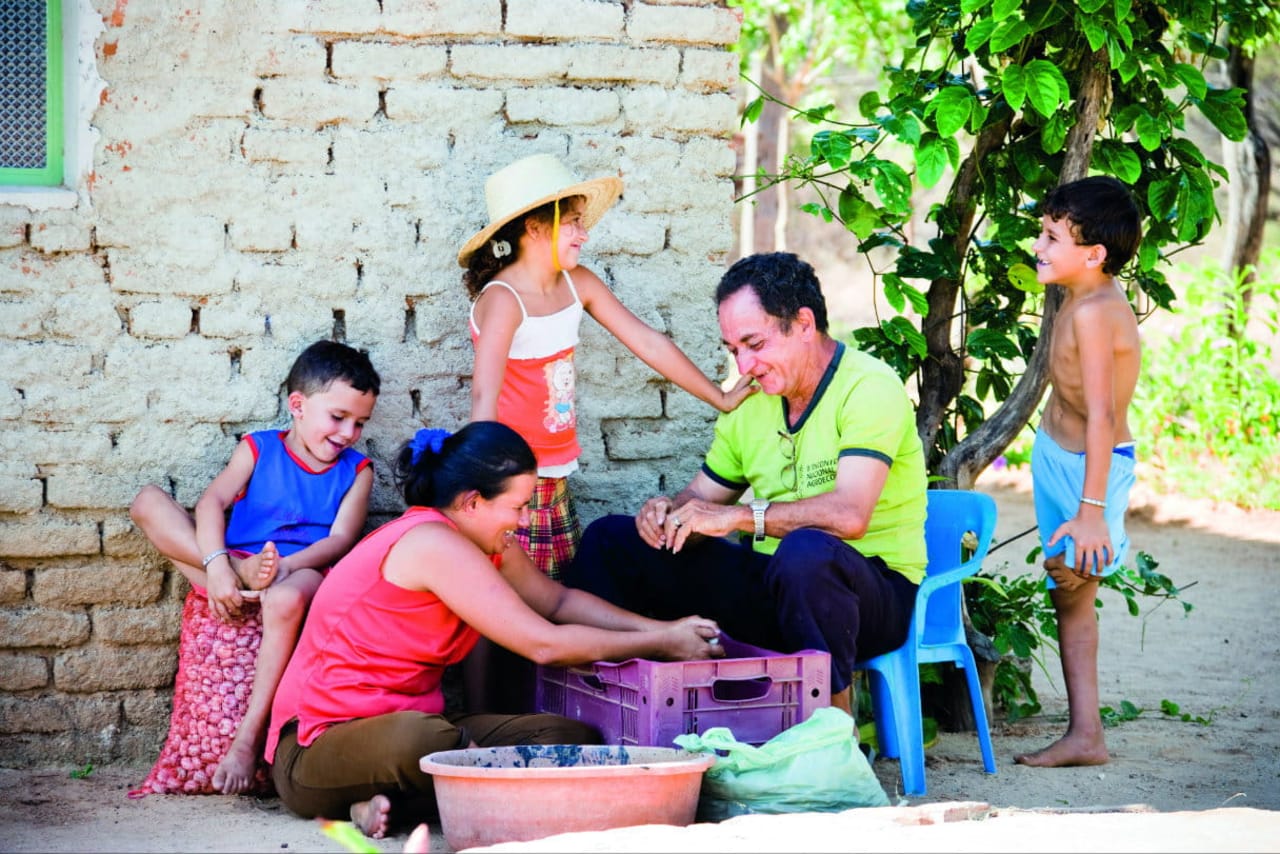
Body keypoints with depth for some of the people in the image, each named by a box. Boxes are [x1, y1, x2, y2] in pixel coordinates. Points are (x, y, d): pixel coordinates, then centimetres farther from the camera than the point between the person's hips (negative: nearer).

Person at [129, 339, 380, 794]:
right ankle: (243, 574, -32)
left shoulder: (356, 470, 12)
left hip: (301, 571, -2)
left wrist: (283, 567, -21)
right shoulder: (258, 448, 11)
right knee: (148, 501, -13)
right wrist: (218, 566, -22)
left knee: (287, 598, -42)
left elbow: (341, 539, -2)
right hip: (234, 568, 2)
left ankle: (248, 738, -37)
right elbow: (213, 502, -3)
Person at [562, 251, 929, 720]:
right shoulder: (751, 404, 10)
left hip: (875, 589, -7)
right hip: (772, 583, 7)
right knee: (610, 539, 2)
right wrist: (668, 510, -7)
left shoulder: (869, 388, -15)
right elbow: (701, 497, 17)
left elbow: (849, 515, -29)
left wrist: (738, 516, -26)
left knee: (806, 550, -42)